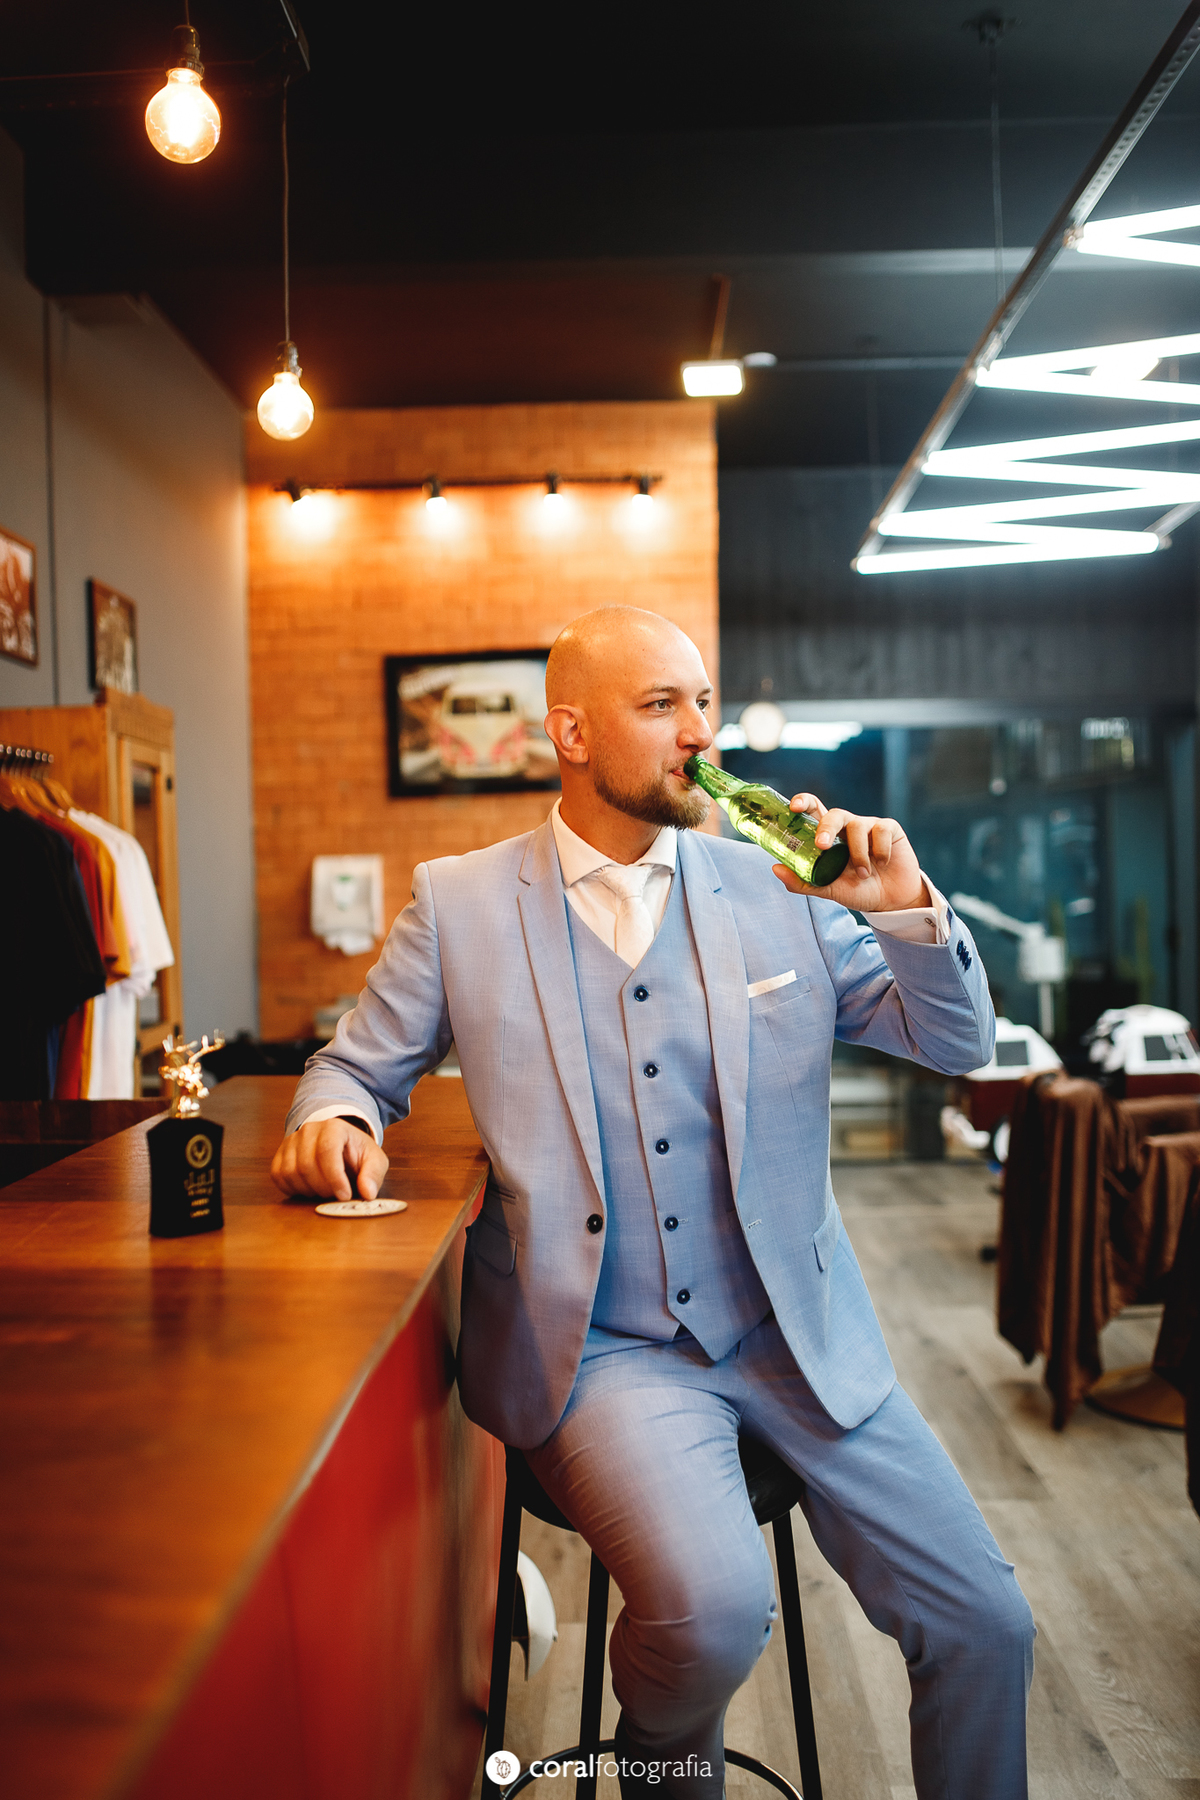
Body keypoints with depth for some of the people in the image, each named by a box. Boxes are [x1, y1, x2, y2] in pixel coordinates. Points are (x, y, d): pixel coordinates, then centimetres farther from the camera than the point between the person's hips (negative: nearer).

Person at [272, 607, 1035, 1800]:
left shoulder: (778, 888, 4)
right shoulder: (458, 903, 1)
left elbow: (959, 1047, 8)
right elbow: (357, 1065, 10)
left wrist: (908, 908, -11)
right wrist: (331, 1121, -13)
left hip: (794, 1333, 3)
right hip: (601, 1348, -2)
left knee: (984, 1624, -5)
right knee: (712, 1604, -27)